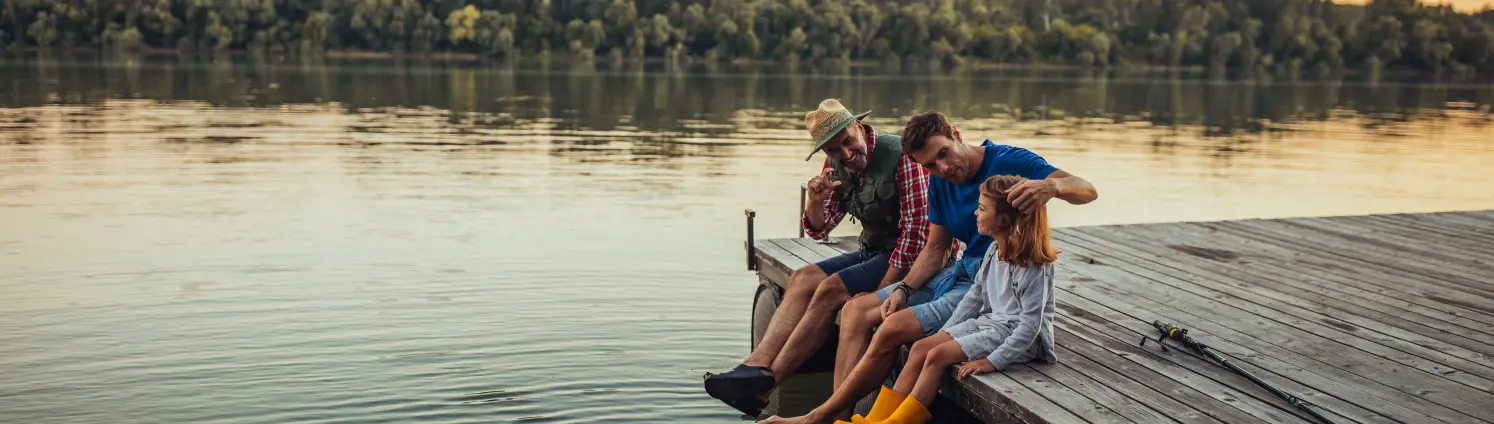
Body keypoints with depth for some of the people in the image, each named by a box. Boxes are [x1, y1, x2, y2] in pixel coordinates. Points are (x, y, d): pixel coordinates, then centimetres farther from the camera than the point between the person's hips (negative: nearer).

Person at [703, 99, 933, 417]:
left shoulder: (900, 156, -18)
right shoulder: (836, 166, 4)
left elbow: (916, 230, -21)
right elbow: (818, 230, 10)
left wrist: (882, 291, -23)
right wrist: (816, 200, -14)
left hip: (905, 259, -8)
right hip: (871, 251, 8)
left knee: (832, 289, -23)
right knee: (804, 278, -9)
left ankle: (767, 381, -21)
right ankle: (756, 366, -22)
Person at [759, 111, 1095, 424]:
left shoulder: (1010, 162, -16)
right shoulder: (939, 184, 7)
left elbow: (1087, 191, -24)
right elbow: (935, 250, 14)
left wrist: (1051, 184, -47)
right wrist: (903, 290, -4)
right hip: (960, 272, 9)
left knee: (894, 329, -23)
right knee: (856, 312, -1)